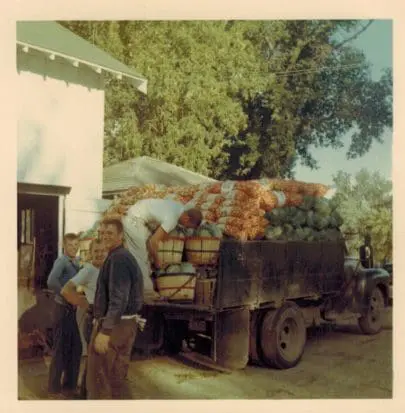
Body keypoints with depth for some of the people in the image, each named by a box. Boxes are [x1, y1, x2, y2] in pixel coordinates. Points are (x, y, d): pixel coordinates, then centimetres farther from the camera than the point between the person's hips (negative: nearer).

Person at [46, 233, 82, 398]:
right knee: (61, 350, 1)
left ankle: (69, 385, 29)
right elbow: (51, 282, -32)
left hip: (73, 310, 8)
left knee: (76, 348, 15)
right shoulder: (61, 261, -16)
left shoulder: (76, 262, 10)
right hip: (63, 310, -8)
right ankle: (54, 389, 13)